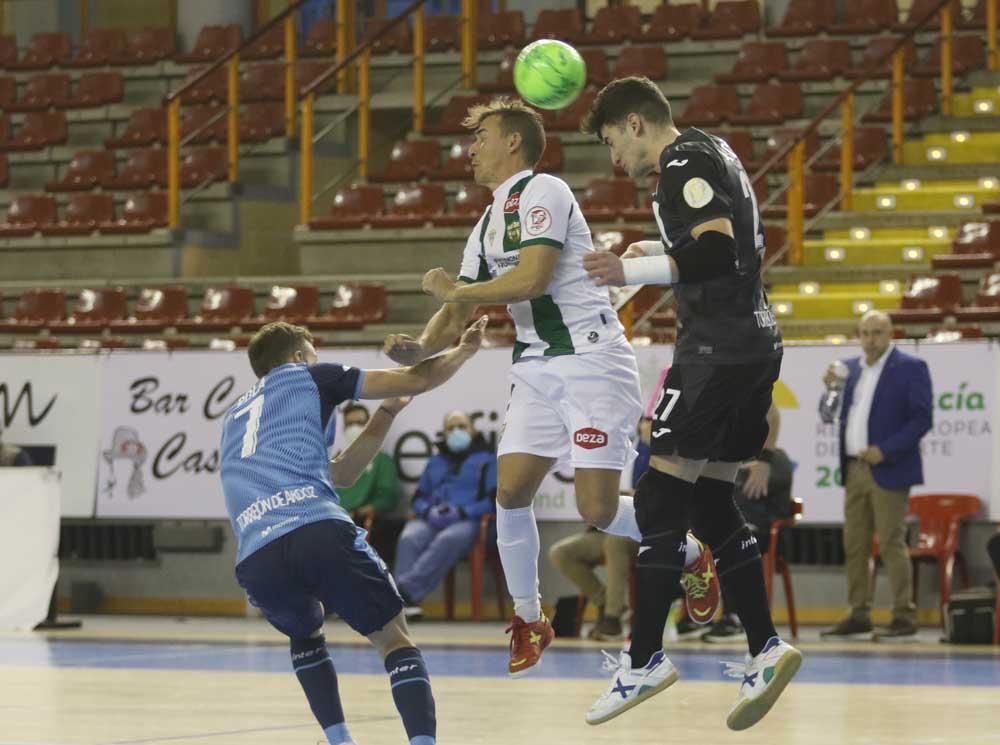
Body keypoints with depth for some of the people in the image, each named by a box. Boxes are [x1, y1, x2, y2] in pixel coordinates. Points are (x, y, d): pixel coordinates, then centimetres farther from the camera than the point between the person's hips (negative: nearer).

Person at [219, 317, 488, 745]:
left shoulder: (235, 418, 36)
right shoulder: (305, 376, 22)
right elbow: (417, 381, 20)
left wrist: (387, 412, 41)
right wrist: (464, 350, 37)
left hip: (255, 560, 4)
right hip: (318, 531, -4)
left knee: (304, 634, 34)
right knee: (394, 639, 9)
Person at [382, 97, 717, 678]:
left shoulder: (541, 192, -9)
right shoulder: (489, 226, 18)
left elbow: (533, 279, -21)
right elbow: (459, 314, 17)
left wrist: (456, 289, -8)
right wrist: (420, 348, -4)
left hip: (591, 359, -8)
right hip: (537, 366, 8)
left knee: (598, 509, -11)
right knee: (510, 491, -4)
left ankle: (693, 557, 14)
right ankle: (528, 619, 10)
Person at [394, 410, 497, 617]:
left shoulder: (486, 460, 14)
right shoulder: (435, 462, 29)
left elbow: (494, 499, 2)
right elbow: (418, 497, 22)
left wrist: (462, 512, -12)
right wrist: (429, 511, -3)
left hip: (467, 521, -4)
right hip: (431, 520, 4)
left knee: (447, 540, -40)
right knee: (409, 539, -33)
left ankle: (407, 589, -54)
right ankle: (406, 601, -49)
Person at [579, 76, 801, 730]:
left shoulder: (685, 163, -11)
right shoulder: (715, 154, 19)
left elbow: (716, 253, -25)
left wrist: (632, 271, -33)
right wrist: (661, 251, 31)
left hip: (718, 350, -10)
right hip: (756, 343, 10)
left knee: (661, 502, -8)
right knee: (711, 505, 12)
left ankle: (645, 660, -7)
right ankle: (765, 650, 6)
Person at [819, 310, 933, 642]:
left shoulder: (911, 368, -5)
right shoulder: (849, 368, 14)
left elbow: (922, 418, -10)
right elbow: (829, 415, 16)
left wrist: (886, 451, -17)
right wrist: (831, 389, -4)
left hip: (888, 470, -7)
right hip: (854, 469, 7)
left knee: (891, 544, -8)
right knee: (854, 545, 7)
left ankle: (904, 617, -5)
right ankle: (859, 616, 12)